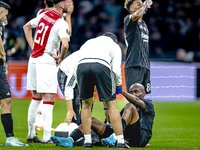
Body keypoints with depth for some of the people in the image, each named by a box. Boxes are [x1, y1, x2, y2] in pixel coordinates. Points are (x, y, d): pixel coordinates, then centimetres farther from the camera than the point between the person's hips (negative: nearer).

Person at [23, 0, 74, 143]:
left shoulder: (44, 15, 9)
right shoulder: (61, 23, -14)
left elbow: (26, 27, 23)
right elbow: (65, 44, -27)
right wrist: (61, 57, -7)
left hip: (34, 59, 8)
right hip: (47, 62, -8)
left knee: (36, 98, 17)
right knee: (49, 99, -6)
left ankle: (31, 134, 21)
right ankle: (46, 137, -11)